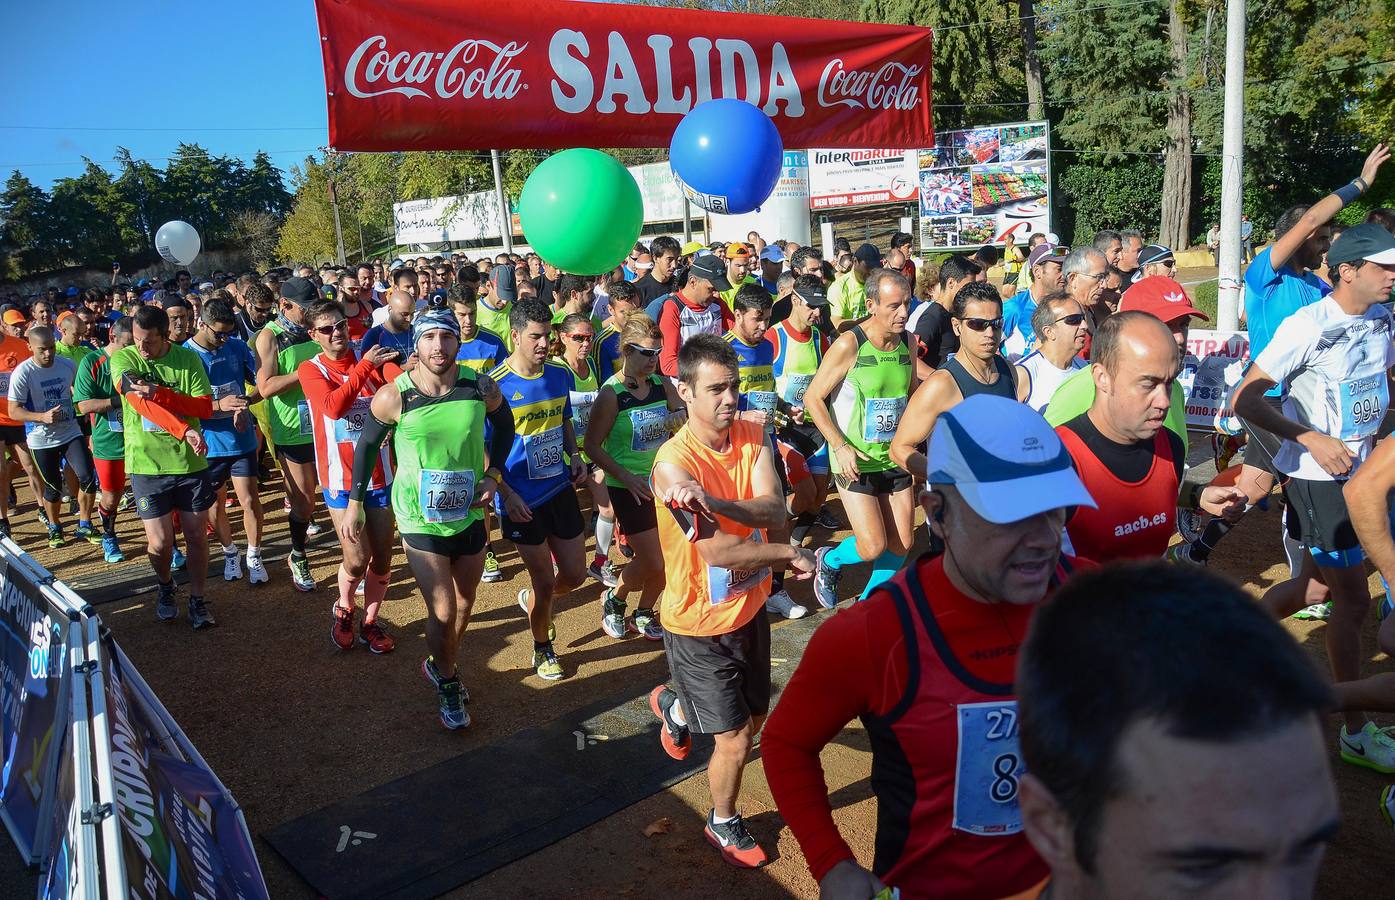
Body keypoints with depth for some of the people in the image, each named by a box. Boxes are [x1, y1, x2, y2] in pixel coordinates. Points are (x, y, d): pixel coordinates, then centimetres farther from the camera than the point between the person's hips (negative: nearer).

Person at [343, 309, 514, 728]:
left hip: (470, 514, 3)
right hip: (421, 520, -3)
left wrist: (492, 475, -4)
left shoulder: (481, 387, -13)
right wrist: (354, 504, 3)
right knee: (443, 612, -5)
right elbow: (367, 445, -1)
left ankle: (441, 665, 46)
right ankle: (447, 684, 22)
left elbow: (504, 425, 8)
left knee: (464, 604, 18)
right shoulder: (393, 397, -18)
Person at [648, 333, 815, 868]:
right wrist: (790, 554, -20)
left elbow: (775, 510, -23)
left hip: (749, 605, 6)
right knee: (735, 740, 4)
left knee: (755, 716, 23)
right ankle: (723, 823, 35)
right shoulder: (674, 461, -25)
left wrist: (712, 500, -39)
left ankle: (674, 705, 52)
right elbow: (718, 551, -29)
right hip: (699, 622, -6)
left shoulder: (752, 437, -7)